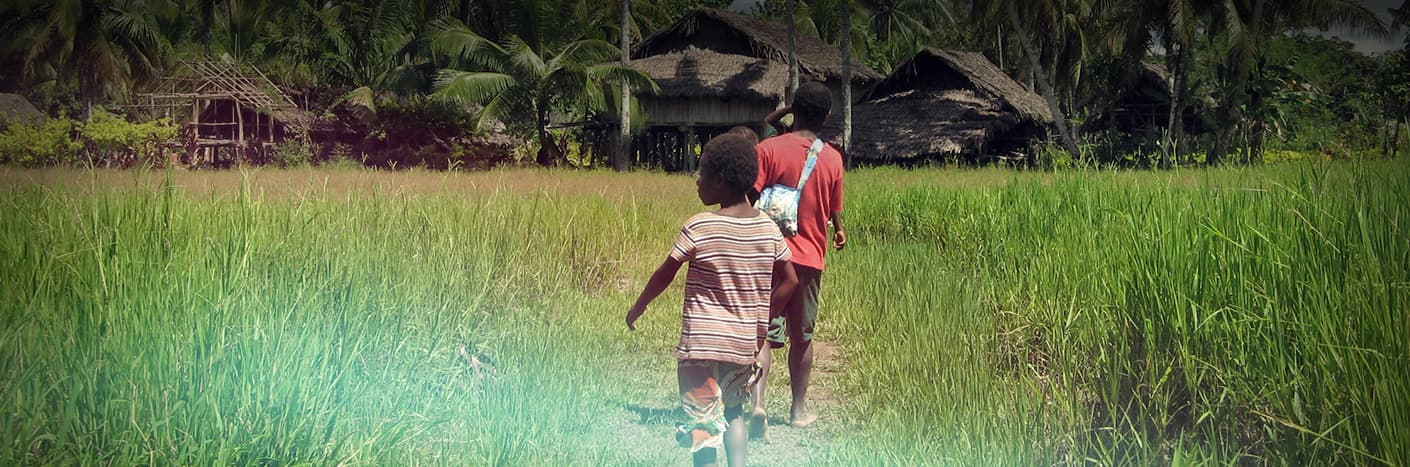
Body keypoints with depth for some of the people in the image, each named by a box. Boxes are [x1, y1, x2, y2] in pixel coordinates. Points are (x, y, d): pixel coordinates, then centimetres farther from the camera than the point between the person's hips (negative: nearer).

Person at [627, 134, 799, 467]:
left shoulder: (699, 227, -14)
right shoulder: (767, 227, 0)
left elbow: (664, 276, -6)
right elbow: (789, 281, 6)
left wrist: (639, 307, 11)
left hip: (702, 342, -5)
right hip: (745, 343, 5)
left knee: (703, 419, 0)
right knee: (733, 410, 23)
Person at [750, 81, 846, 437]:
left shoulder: (769, 149, -9)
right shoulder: (832, 159, 0)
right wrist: (838, 230, 33)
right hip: (809, 256, 2)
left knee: (763, 333, -3)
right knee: (801, 336, 16)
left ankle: (757, 404, -23)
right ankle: (799, 410, 26)